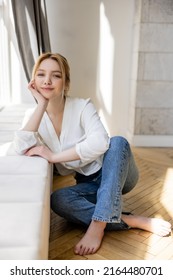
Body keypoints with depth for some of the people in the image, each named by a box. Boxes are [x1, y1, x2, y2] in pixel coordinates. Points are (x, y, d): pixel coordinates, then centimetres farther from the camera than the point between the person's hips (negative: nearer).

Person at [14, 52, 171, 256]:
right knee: (57, 200, -28)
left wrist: (53, 156, -31)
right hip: (89, 184, 3)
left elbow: (99, 142, -33)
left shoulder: (82, 106, -15)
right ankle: (132, 221, -22)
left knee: (118, 142, -33)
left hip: (115, 175, -2)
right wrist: (42, 104, -22)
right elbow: (22, 149, -23)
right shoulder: (34, 116, -4)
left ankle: (98, 224, -35)